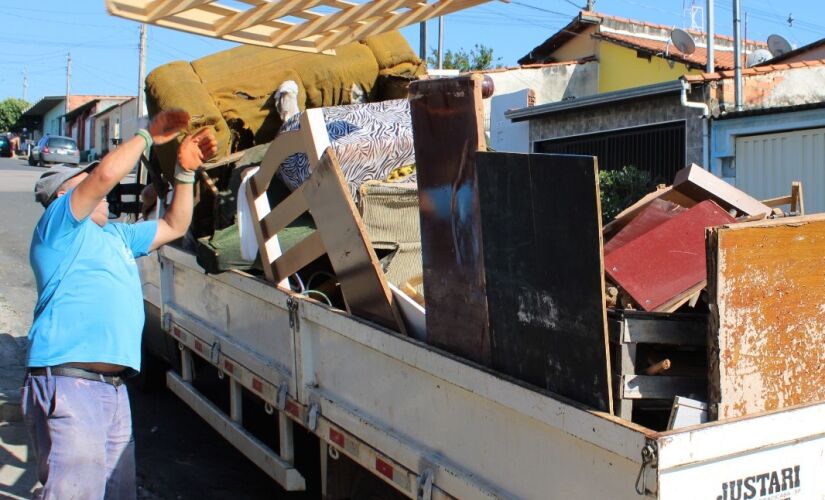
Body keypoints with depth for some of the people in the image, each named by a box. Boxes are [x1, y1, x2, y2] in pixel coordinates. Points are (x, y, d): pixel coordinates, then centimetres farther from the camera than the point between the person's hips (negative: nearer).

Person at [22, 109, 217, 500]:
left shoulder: (117, 235, 27)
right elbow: (106, 174, -14)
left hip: (113, 390, 9)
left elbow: (174, 226, 32)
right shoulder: (60, 223, 2)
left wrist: (186, 170, 19)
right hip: (68, 386, -9)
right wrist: (149, 136, 1)